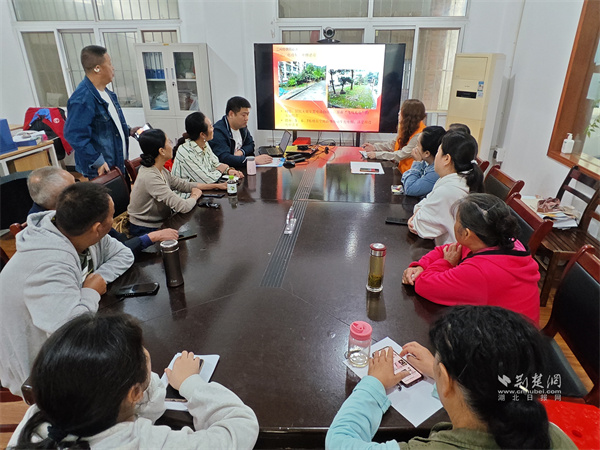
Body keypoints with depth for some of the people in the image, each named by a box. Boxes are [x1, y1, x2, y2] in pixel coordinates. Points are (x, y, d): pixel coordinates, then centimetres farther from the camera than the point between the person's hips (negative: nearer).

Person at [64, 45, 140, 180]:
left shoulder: (106, 92, 10)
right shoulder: (82, 100, -22)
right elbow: (75, 135, -27)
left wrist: (128, 131, 13)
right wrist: (98, 162, -26)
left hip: (118, 164, 9)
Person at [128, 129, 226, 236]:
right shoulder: (150, 177, -27)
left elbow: (183, 185, 12)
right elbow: (183, 206, -30)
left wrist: (216, 186, 9)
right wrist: (195, 195, -9)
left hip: (160, 222, 8)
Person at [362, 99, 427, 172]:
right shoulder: (408, 129, 7)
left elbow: (402, 155, -26)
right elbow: (394, 144, 14)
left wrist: (377, 154, -23)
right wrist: (374, 147, 3)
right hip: (401, 168, 9)